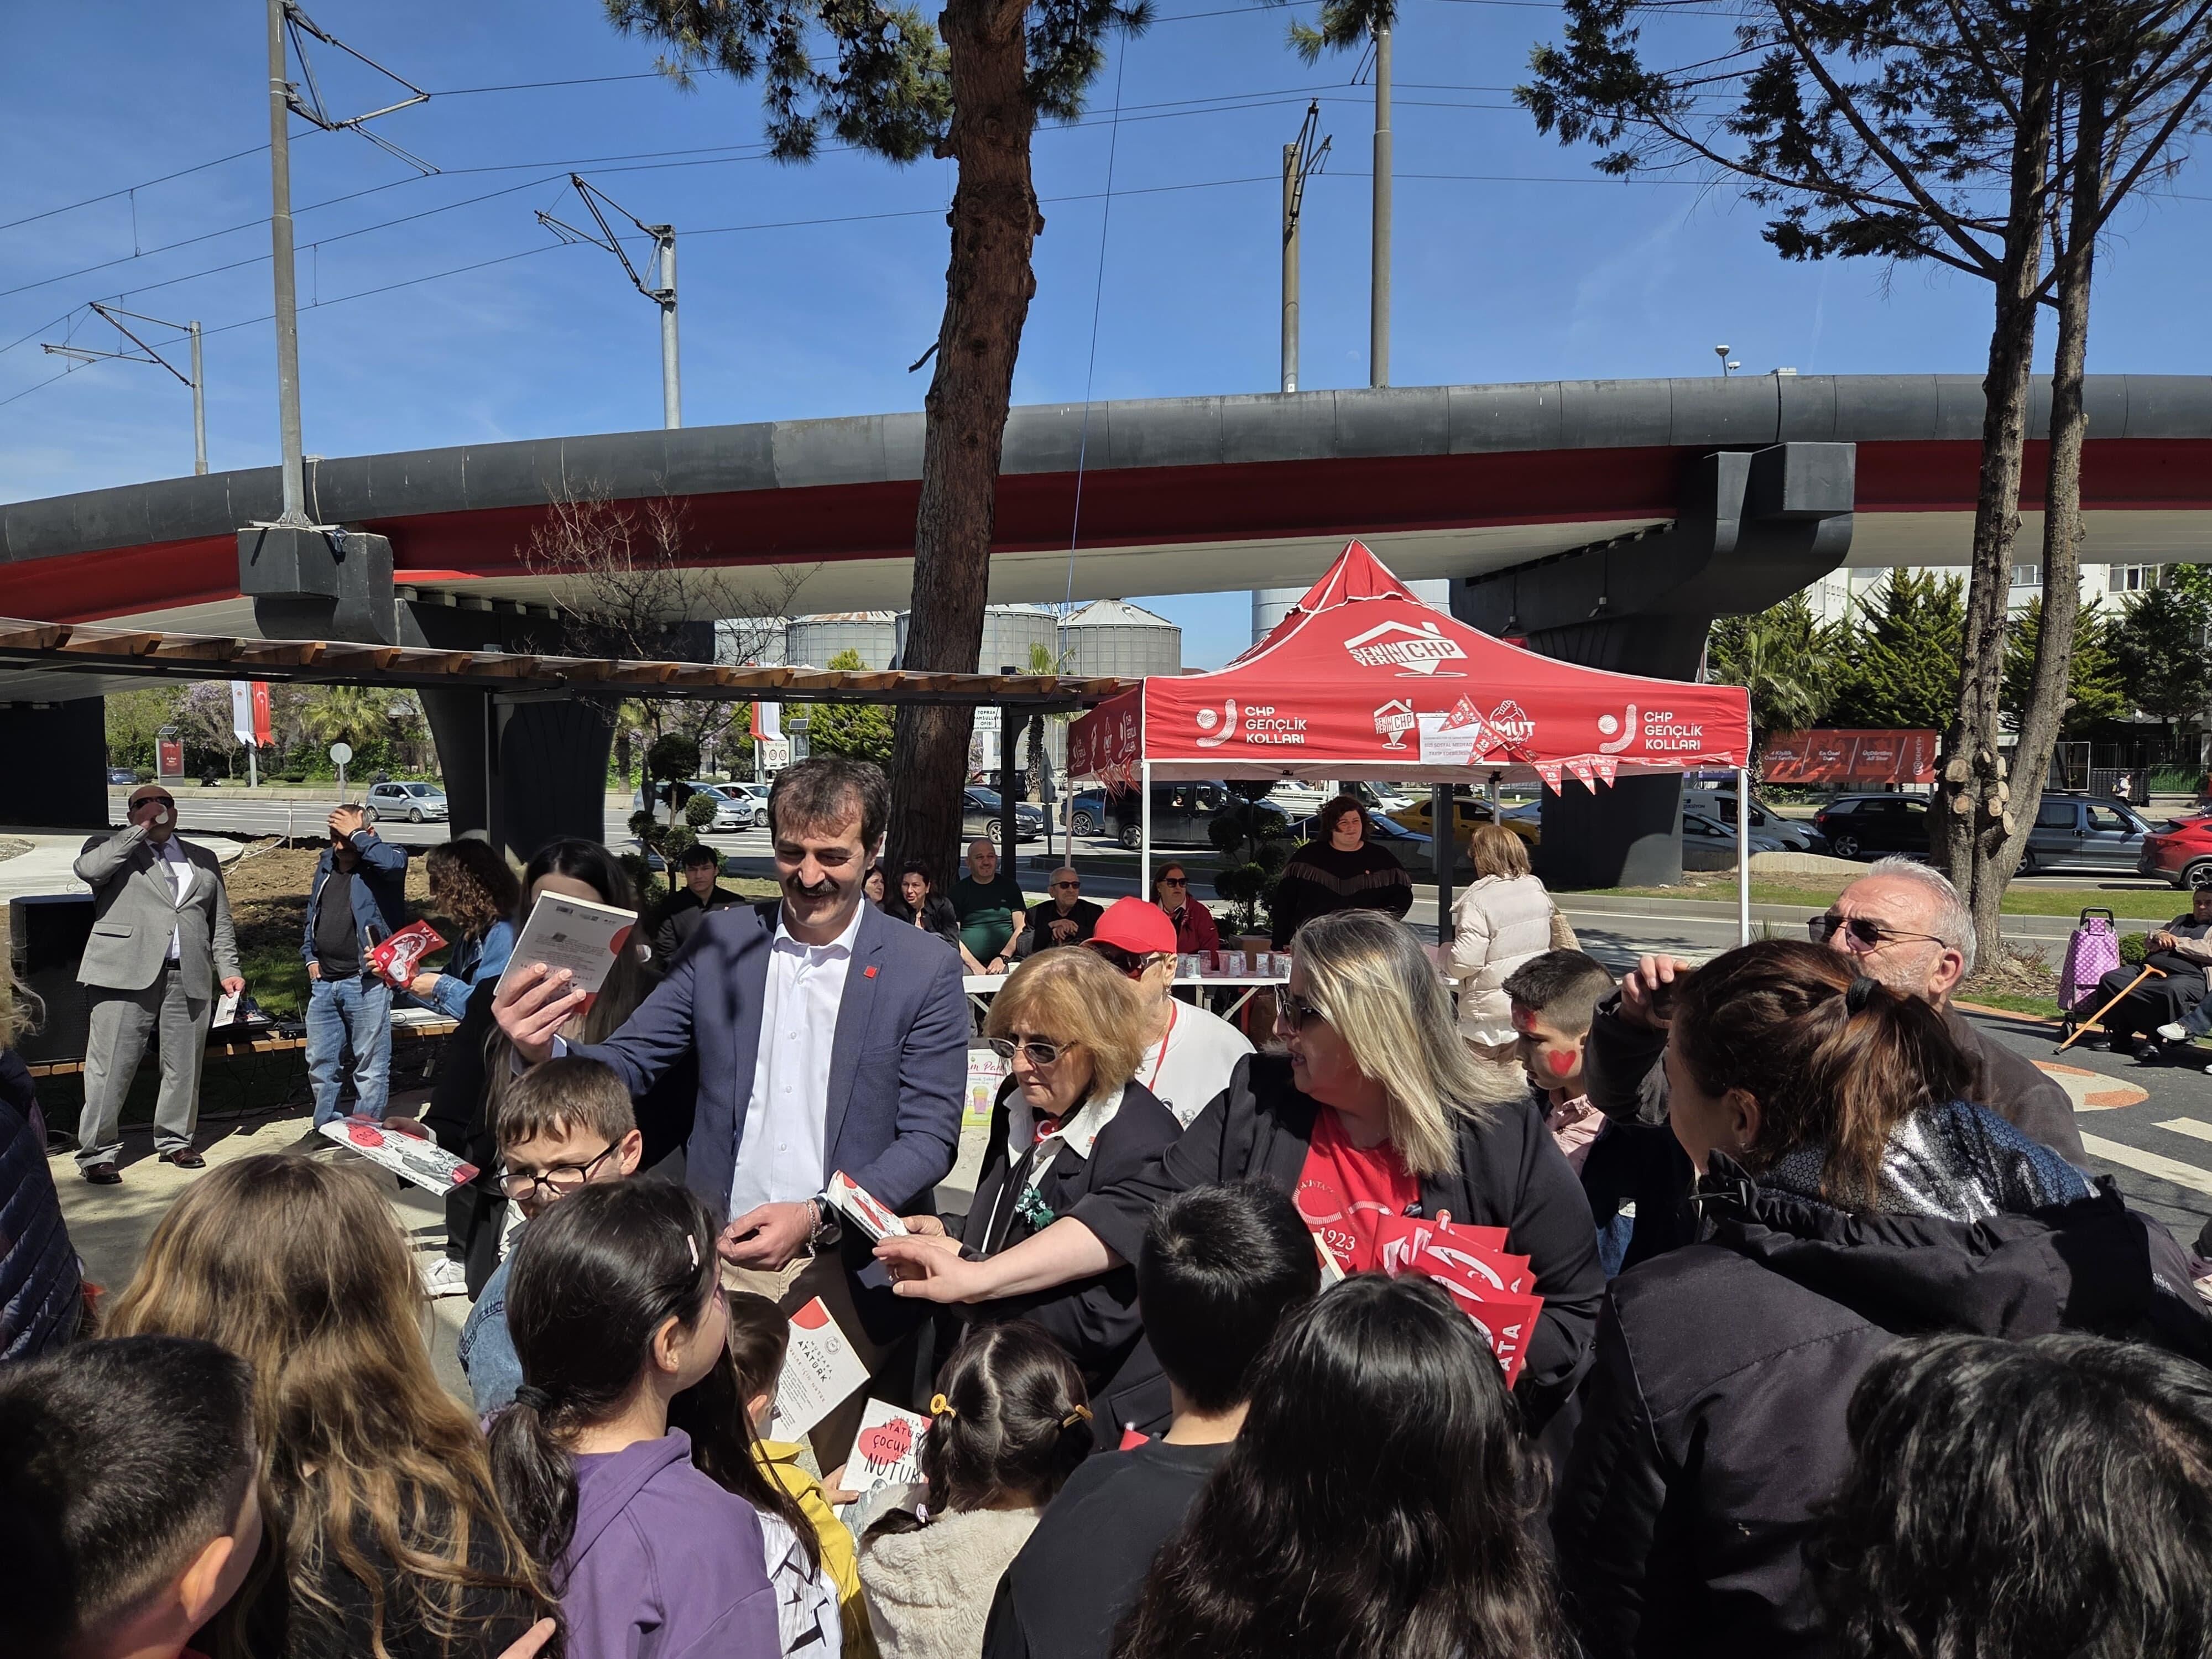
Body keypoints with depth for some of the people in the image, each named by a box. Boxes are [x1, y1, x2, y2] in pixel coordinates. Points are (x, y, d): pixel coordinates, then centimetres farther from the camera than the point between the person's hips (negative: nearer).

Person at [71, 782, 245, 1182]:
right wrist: (139, 831, -8)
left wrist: (228, 969, 11)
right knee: (111, 1067, -4)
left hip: (189, 978, 4)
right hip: (127, 975, -3)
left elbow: (221, 922, 20)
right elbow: (86, 869, -13)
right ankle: (97, 1152, 5)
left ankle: (175, 1141, 20)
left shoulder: (203, 860, 21)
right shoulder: (111, 849, 11)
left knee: (184, 1066, 7)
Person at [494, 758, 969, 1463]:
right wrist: (544, 1055, -22)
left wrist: (815, 1218, -20)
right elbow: (627, 1063, 0)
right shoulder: (721, 942, 1)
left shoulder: (926, 970, -8)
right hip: (718, 1258, 3)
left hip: (845, 1273, -2)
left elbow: (930, 1138, -8)